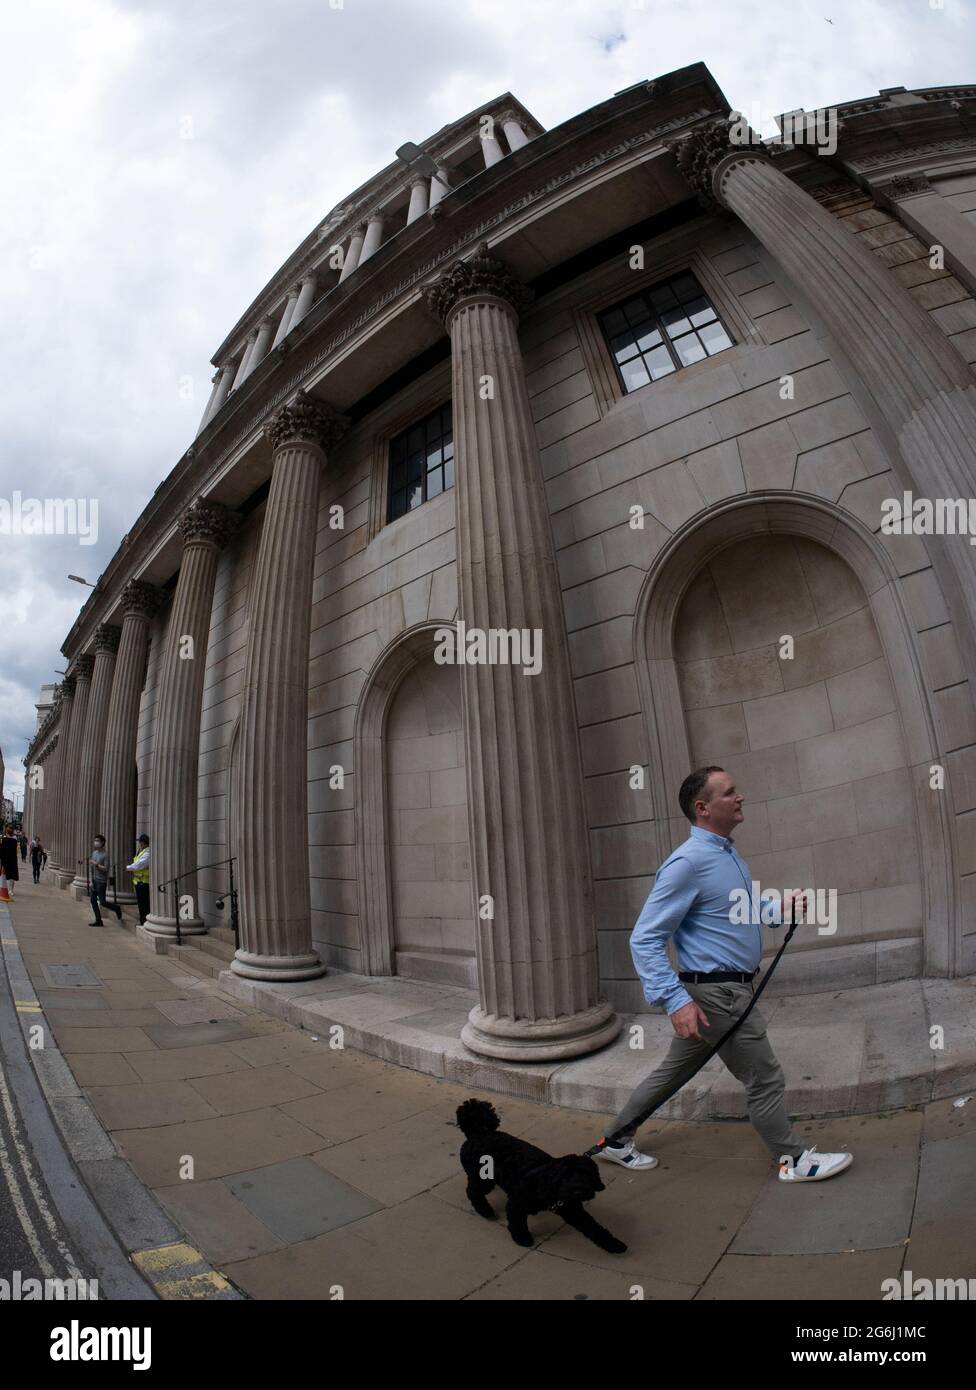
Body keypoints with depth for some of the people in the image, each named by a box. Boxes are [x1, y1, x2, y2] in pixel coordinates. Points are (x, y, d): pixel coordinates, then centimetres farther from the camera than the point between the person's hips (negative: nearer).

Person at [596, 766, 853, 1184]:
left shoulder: (727, 853, 8)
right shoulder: (687, 862, -23)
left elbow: (742, 908, 24)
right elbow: (644, 939, -22)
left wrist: (780, 907, 4)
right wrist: (676, 1000, -28)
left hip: (729, 988, 10)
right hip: (717, 993, -10)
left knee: (674, 1070, 19)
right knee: (765, 1079, 8)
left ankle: (617, 1140, 33)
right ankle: (794, 1160, 33)